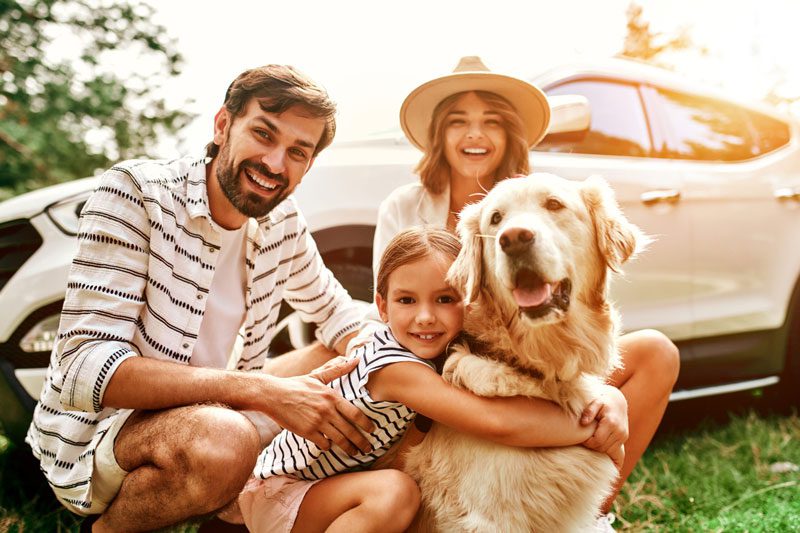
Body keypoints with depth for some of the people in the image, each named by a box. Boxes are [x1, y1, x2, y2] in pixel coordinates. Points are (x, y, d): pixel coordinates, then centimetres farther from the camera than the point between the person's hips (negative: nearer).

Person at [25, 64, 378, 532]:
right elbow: (85, 368, -28)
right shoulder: (135, 192, -20)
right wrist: (260, 390, -36)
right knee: (221, 441, -36)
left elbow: (333, 308, 15)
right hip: (96, 430, -6)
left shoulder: (282, 220, -2)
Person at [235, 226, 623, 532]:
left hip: (341, 478, 8)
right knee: (395, 492, -29)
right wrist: (596, 426, -31)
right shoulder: (395, 367, -31)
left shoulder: (443, 352, -8)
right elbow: (496, 422, -42)